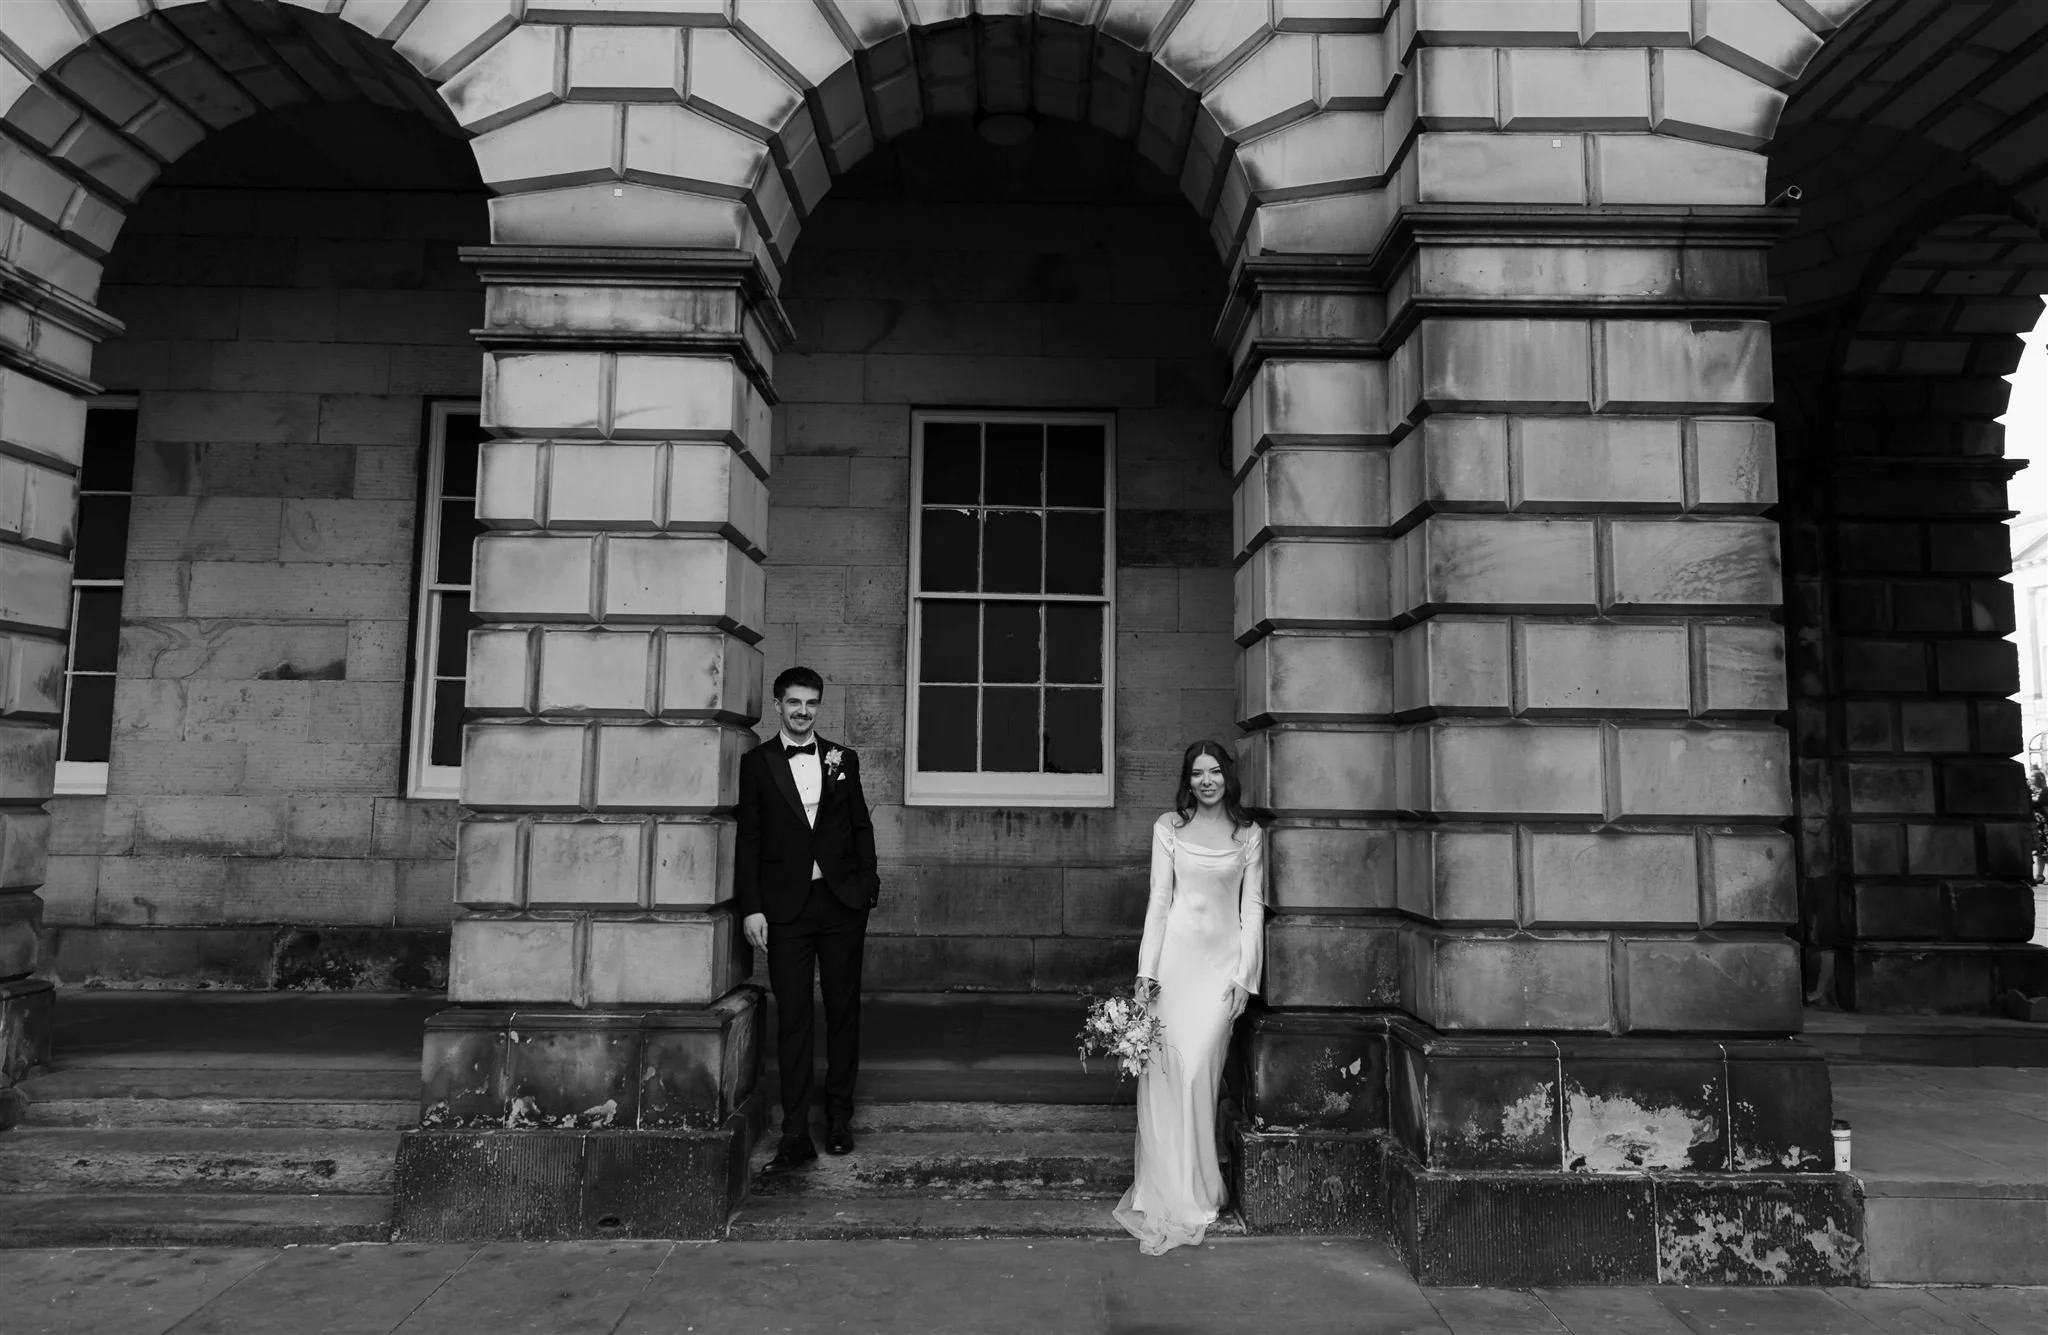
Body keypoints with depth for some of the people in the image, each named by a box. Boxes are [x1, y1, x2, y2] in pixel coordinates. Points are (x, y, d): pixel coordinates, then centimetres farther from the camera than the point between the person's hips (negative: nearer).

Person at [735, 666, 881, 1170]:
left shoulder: (843, 759, 10)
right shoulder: (756, 763, 4)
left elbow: (861, 826, 11)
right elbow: (748, 839, 1)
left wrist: (867, 885, 0)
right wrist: (751, 908, -5)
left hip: (843, 902, 2)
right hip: (785, 906, -2)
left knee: (844, 1010, 8)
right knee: (792, 1017, -1)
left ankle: (839, 1117, 21)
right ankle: (796, 1133, 4)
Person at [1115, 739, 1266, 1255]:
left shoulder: (1250, 835, 6)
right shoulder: (1169, 827, 5)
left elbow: (1252, 906, 5)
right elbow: (1159, 897, 3)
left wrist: (1245, 975, -2)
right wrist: (1147, 966, -3)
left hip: (1223, 957, 0)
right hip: (1176, 951, 0)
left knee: (1198, 1070, -6)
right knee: (1164, 1067, -3)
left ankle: (1195, 1190, 11)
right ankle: (1168, 1191, 9)